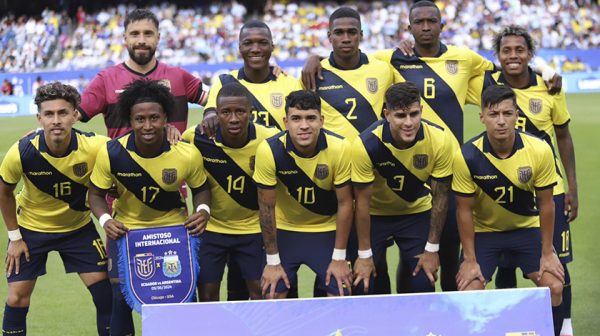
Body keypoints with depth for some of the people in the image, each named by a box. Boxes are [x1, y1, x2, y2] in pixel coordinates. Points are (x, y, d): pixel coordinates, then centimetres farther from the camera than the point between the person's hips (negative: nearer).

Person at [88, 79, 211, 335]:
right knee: (121, 296, -7)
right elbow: (97, 194, -6)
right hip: (125, 228, 0)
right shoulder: (111, 153, -21)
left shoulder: (188, 154, -21)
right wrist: (105, 220, -24)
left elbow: (200, 189, -2)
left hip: (174, 226, 0)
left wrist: (203, 211, -22)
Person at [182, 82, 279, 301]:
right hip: (211, 227, 0)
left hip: (254, 227, 0)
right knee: (207, 295, 2)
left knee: (261, 292, 1)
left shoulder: (269, 140, -20)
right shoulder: (197, 138, -20)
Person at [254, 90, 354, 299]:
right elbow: (266, 207, -14)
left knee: (340, 295, -6)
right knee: (273, 296, -5)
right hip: (283, 229, 0)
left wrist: (339, 258, -10)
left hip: (328, 229, 0)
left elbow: (344, 203, -12)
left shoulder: (340, 149, -23)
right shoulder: (269, 151, -24)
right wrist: (273, 262, -10)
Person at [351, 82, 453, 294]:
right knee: (363, 286, -6)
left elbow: (440, 197, -13)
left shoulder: (439, 141, -25)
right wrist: (364, 254, -14)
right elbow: (362, 201, -19)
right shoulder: (367, 144, -29)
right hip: (375, 214, -1)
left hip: (417, 212, 1)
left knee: (424, 283, -6)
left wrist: (432, 249, -9)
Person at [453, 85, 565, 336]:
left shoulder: (539, 150, -21)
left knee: (554, 287, -11)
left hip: (527, 228, 1)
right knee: (468, 292, -14)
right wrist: (470, 259, -11)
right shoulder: (467, 156, -24)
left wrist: (547, 253, -6)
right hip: (483, 230, -1)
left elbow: (545, 204, -9)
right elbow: (465, 210, -13)